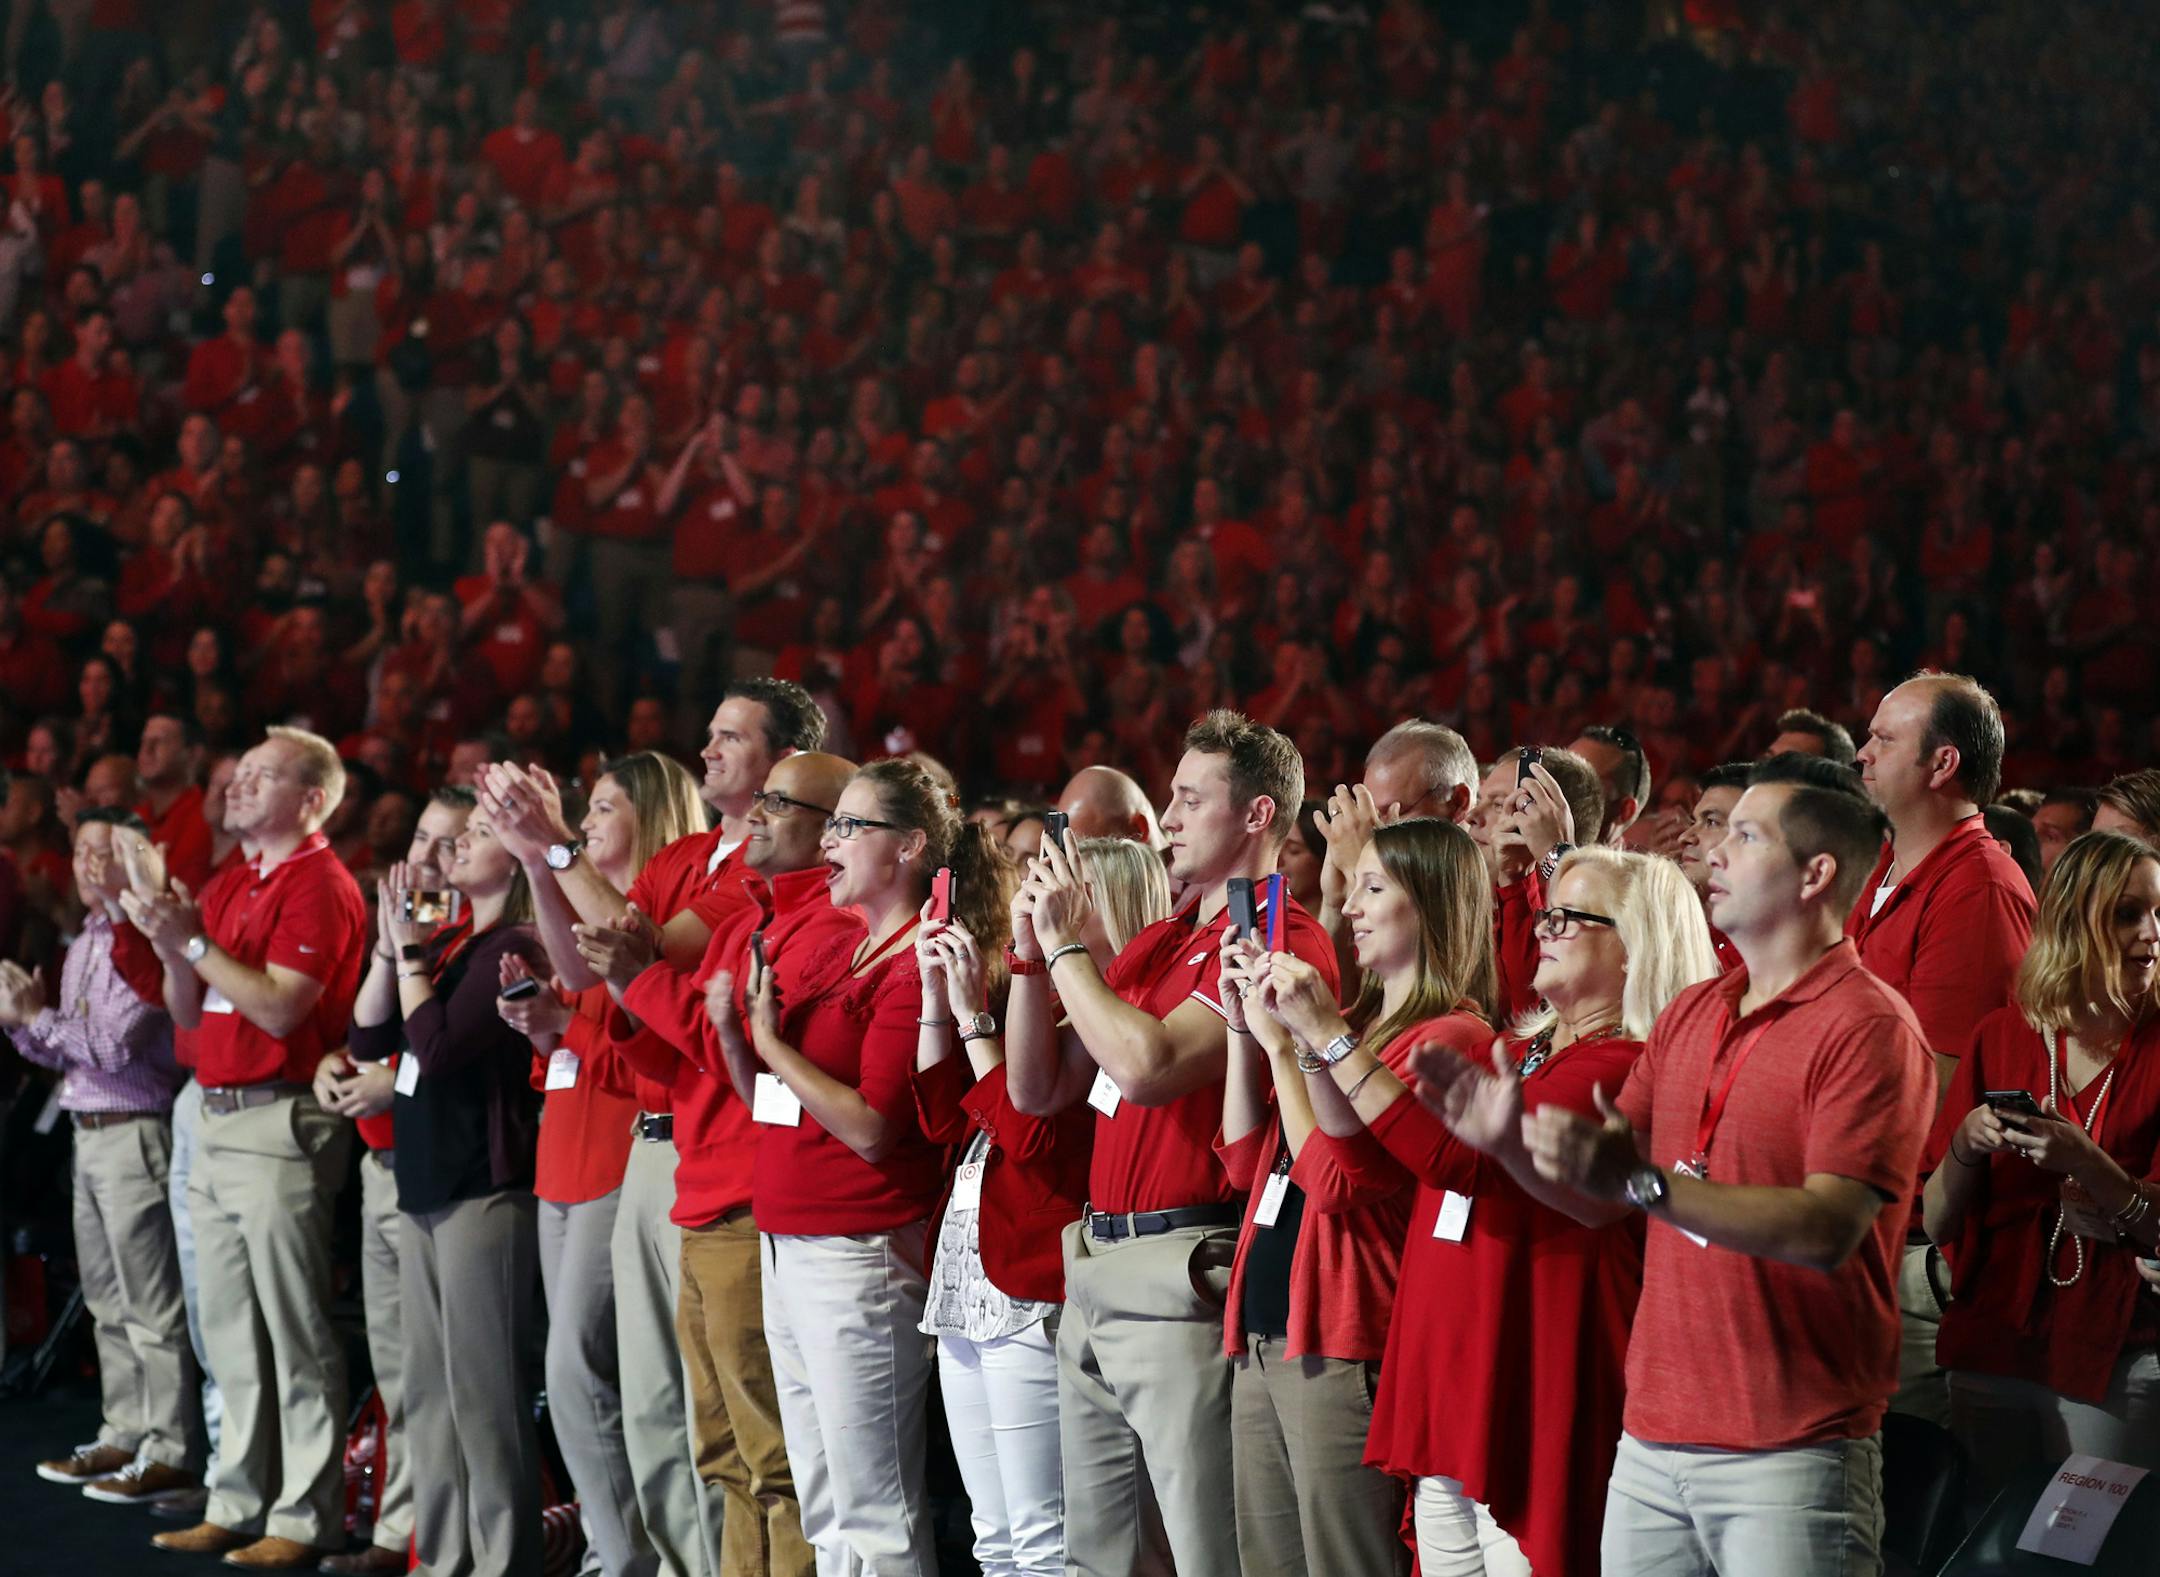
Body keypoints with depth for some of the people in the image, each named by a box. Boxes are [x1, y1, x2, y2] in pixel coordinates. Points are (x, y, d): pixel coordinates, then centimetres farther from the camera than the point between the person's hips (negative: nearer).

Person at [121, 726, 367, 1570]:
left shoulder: (321, 887, -9)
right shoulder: (230, 886, 17)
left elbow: (280, 1007, -18)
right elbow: (190, 1012, 17)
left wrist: (192, 940, -16)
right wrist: (173, 944, -1)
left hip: (281, 1124, -9)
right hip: (218, 1120, 9)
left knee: (295, 1332, -6)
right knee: (231, 1334, 11)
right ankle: (237, 1503, 17)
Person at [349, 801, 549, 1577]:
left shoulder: (513, 946, -11)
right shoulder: (444, 940, 13)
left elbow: (437, 1046, -18)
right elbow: (369, 1038, 10)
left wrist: (409, 947, -10)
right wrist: (390, 945, 1)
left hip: (483, 1187, -9)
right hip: (422, 1183, 9)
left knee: (483, 1391, -6)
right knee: (428, 1390, 12)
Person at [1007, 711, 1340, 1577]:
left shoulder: (1280, 940, -10)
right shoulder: (1159, 940, 17)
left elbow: (1148, 1066, -22)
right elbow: (1037, 1090, 17)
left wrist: (1067, 944, -10)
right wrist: (1033, 952, 5)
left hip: (1181, 1277, -9)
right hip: (1096, 1272, 9)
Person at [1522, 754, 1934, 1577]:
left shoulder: (1870, 1028, -9)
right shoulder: (1690, 1013, 14)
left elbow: (1828, 1231, -20)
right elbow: (1600, 1197, 16)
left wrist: (1644, 1181, -27)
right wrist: (1513, 1137, -3)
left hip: (1793, 1455, -7)